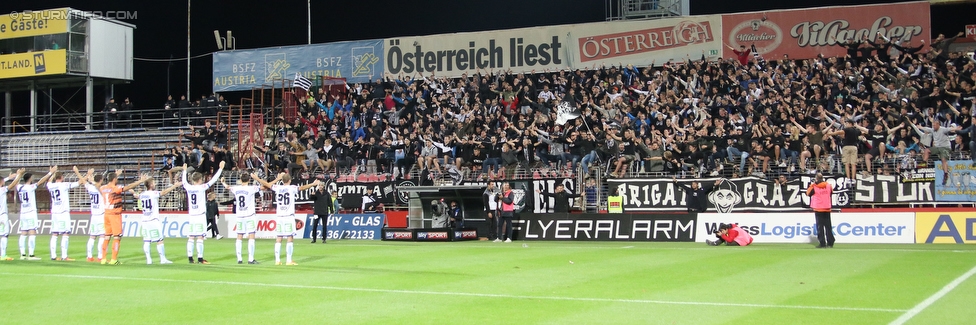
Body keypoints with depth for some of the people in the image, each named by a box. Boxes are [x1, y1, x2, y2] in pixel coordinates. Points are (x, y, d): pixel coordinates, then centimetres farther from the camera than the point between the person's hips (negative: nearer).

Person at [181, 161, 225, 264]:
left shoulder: (188, 187, 4)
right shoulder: (202, 187, -9)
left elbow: (184, 181, 25)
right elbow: (213, 180, -8)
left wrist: (184, 170, 40)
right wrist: (220, 168, -2)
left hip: (192, 216, 5)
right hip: (200, 215, -5)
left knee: (191, 237, 8)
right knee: (200, 237, -5)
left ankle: (190, 257, 7)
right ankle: (200, 258, -6)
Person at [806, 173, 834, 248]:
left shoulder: (814, 187, -13)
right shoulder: (828, 185, 0)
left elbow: (808, 193, 3)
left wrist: (811, 185, 11)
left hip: (818, 209, -4)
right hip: (827, 208, 4)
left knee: (820, 226, -1)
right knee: (828, 226, 11)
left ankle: (822, 243, -5)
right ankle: (830, 243, 12)